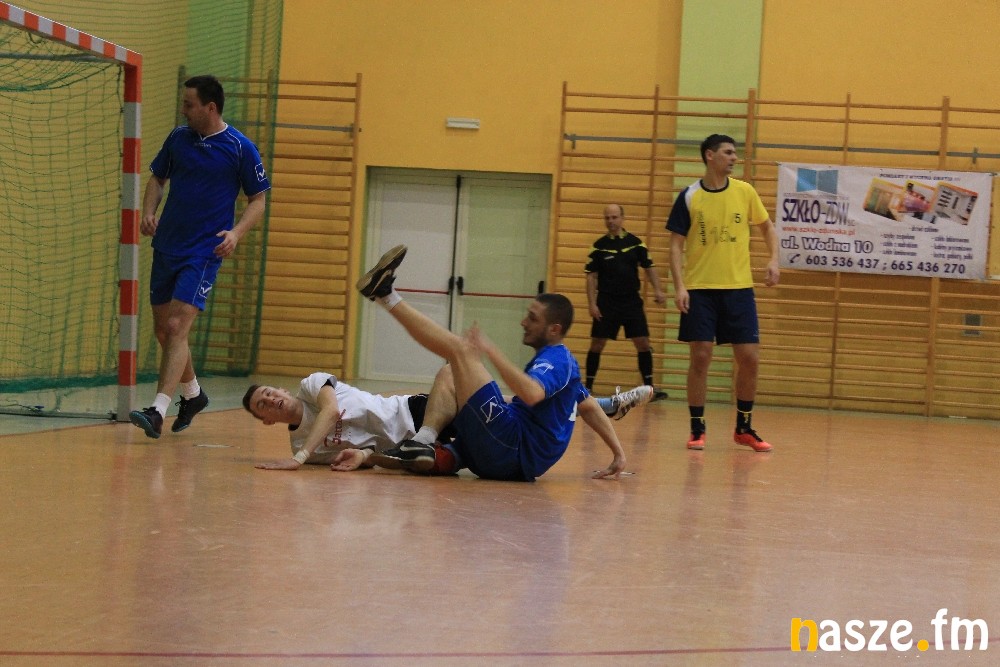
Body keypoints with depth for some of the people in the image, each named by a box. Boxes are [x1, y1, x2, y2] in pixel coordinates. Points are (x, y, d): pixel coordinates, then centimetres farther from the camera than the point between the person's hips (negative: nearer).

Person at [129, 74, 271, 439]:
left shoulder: (241, 148, -7)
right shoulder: (178, 137, 6)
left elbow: (259, 200, -1)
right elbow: (157, 178, 18)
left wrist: (236, 232, -18)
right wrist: (148, 213, -1)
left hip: (204, 252, -6)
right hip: (166, 246, 6)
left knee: (177, 327, -18)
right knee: (163, 330, 12)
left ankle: (157, 411, -24)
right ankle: (192, 394, 35)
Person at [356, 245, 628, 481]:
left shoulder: (555, 359, -7)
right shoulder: (560, 360, 26)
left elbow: (532, 393, -29)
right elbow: (590, 407, 32)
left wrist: (491, 351, -26)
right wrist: (617, 453, 28)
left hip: (514, 451, -11)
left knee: (461, 348, -12)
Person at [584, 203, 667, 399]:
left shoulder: (635, 242, 2)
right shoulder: (599, 246, 0)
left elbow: (649, 267, 8)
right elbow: (591, 276, 0)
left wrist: (657, 290, -6)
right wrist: (592, 304, -7)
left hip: (632, 302, 1)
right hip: (606, 304, -1)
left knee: (643, 344, -3)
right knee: (597, 345, 0)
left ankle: (649, 388, 6)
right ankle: (587, 388, 10)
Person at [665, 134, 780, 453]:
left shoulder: (745, 192, 4)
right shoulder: (689, 196, -2)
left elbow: (767, 227, 17)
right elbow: (676, 245, -1)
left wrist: (774, 260, 1)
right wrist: (679, 286, -12)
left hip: (739, 287, 2)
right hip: (700, 289, -2)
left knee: (749, 357, 0)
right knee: (700, 357, -4)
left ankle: (744, 428, 17)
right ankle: (697, 429, 8)